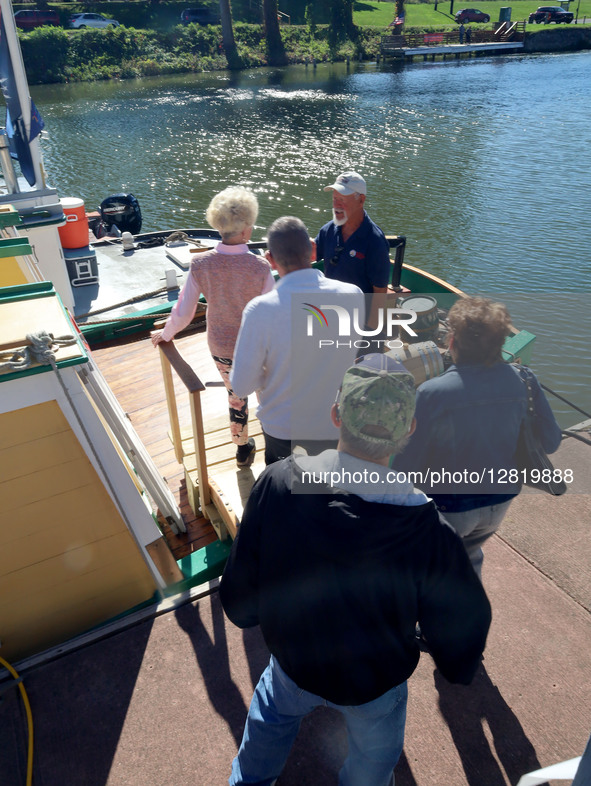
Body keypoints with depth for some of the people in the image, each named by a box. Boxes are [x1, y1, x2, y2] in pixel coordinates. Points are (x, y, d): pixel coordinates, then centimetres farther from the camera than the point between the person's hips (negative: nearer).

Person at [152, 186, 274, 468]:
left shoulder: (200, 264, -17)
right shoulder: (260, 267, -26)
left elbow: (183, 313, -10)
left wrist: (164, 334, 10)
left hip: (220, 347, 3)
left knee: (235, 395, 26)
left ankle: (242, 450, 45)